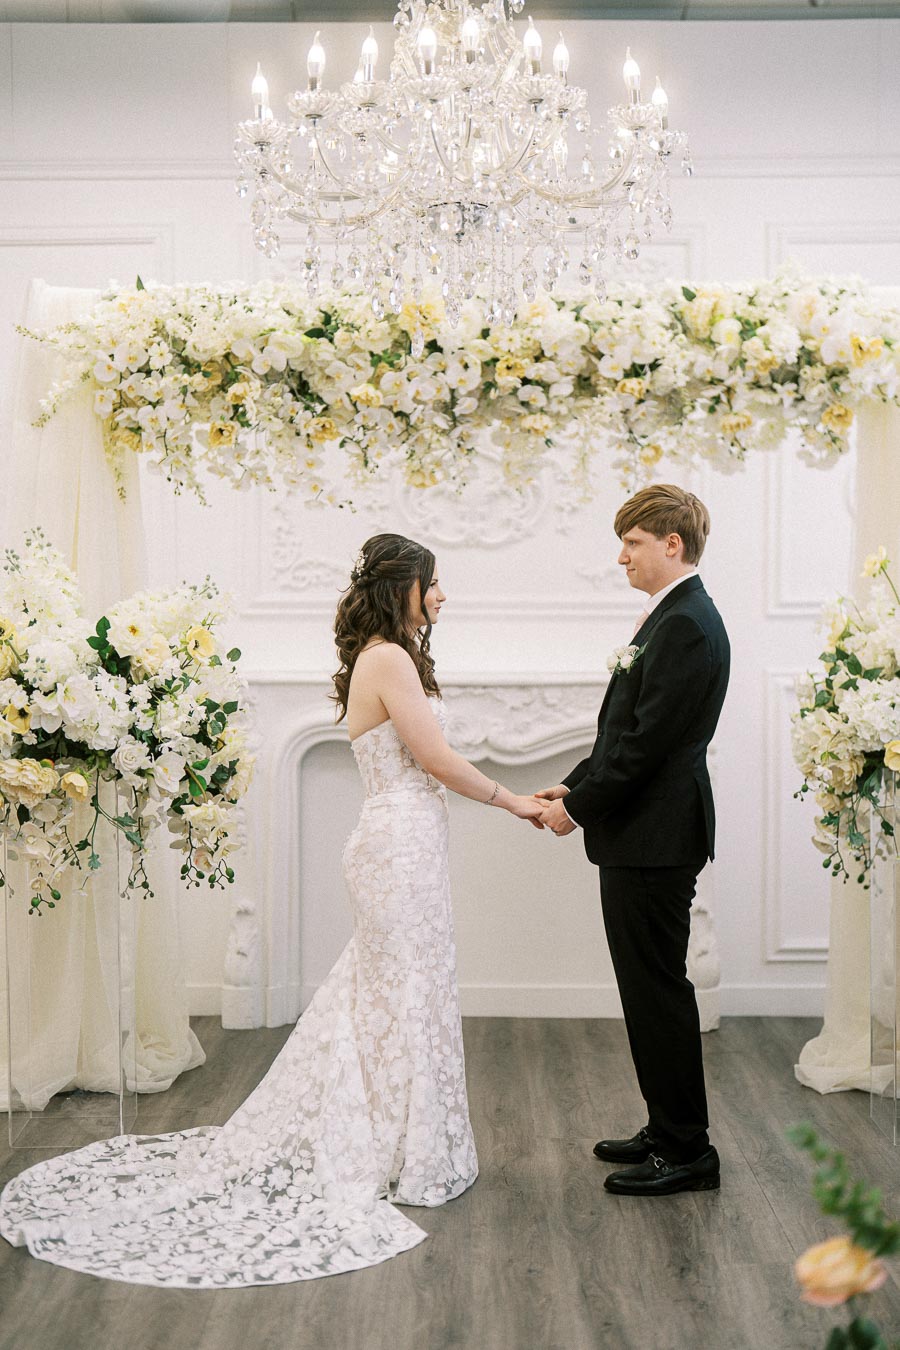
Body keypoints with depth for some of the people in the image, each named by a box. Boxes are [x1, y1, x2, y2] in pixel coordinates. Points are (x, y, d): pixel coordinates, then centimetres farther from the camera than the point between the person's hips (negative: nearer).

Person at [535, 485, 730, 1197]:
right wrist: (575, 786, 11)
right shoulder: (673, 617, 15)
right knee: (650, 987, 16)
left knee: (660, 989, -2)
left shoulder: (685, 624, -17)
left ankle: (687, 1151, 8)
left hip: (655, 838, -10)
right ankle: (669, 1131, 27)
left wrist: (580, 806, -14)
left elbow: (648, 740, -21)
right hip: (643, 835, 10)